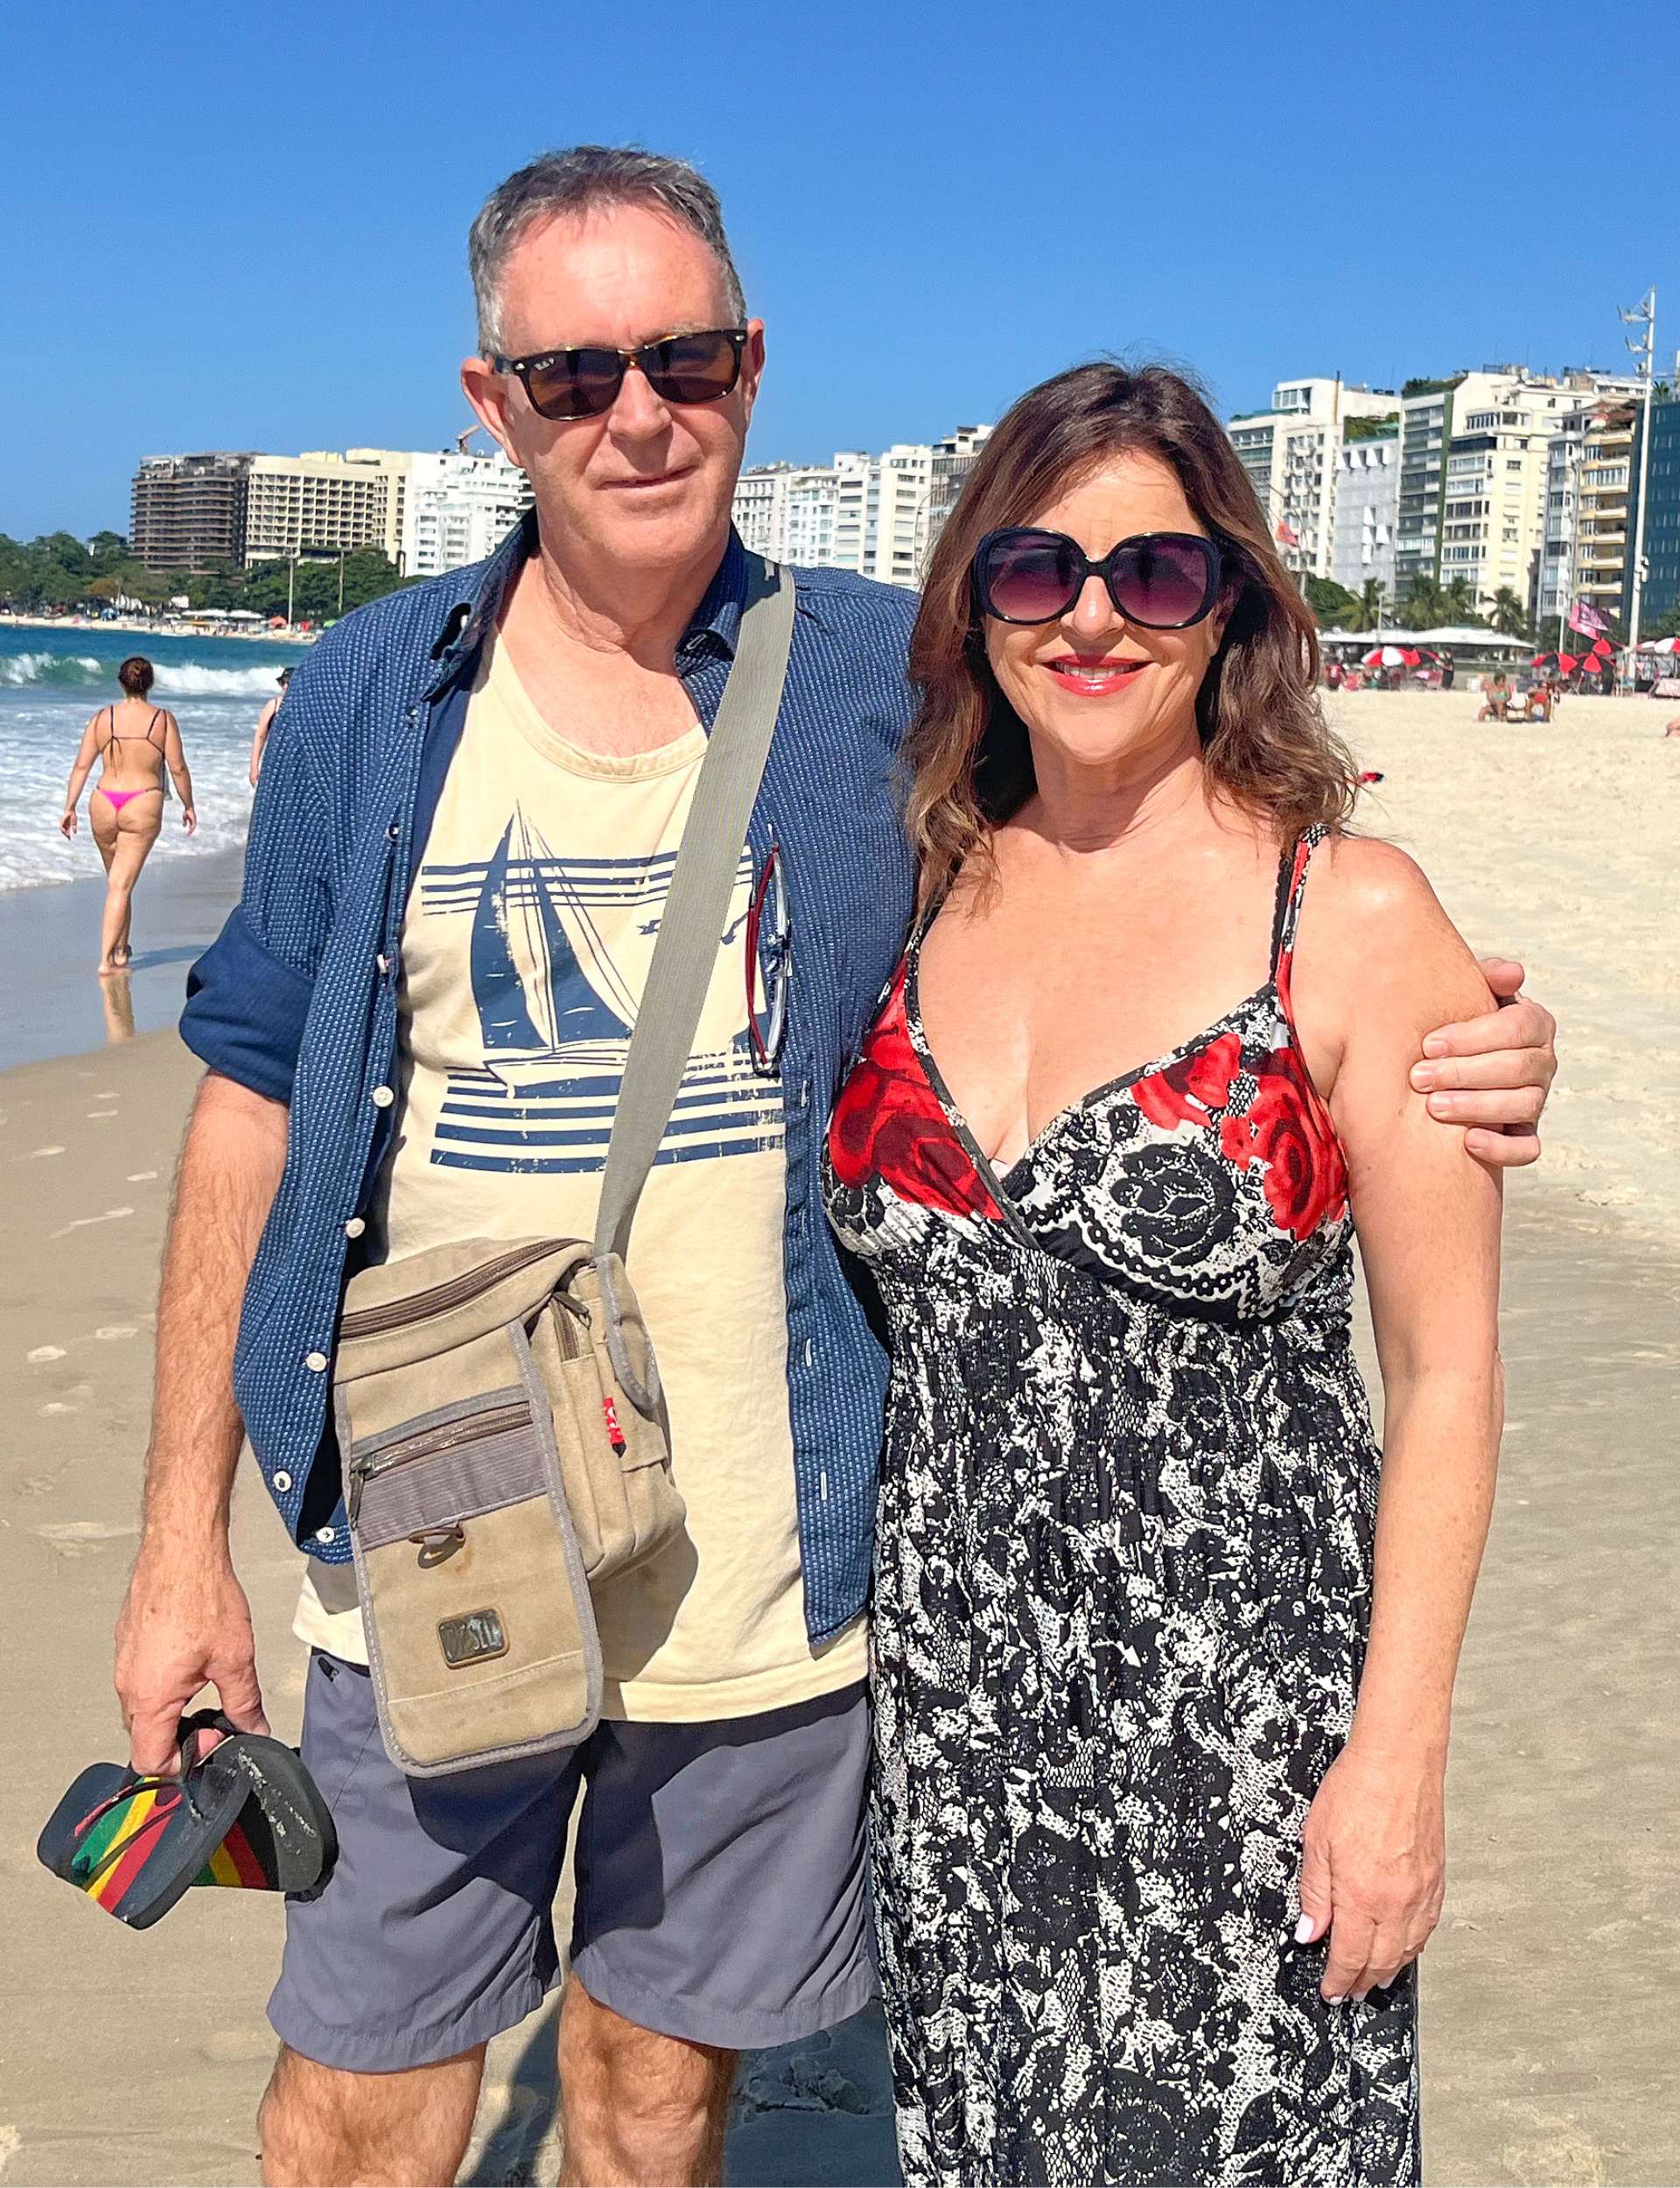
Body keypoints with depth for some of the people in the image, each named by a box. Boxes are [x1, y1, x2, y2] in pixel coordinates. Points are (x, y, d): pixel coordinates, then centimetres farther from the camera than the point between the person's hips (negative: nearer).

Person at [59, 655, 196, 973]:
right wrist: (188, 805, 9)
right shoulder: (163, 719, -4)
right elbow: (178, 767, -4)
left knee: (117, 881, 22)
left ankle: (122, 949, 34)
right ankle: (106, 960, -11)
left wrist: (69, 807, 6)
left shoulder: (102, 718, 2)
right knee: (121, 886, -4)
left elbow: (81, 765, 1)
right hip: (143, 808, -3)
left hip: (104, 805, 3)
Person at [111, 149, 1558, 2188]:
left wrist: (1435, 1069, -15)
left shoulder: (894, 686, -2)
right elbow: (257, 1110, 4)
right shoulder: (368, 702, 0)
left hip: (765, 1565, 0)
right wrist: (182, 1535, 2)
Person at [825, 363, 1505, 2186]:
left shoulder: (1356, 914, -9)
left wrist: (1399, 1757, -11)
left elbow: (1445, 1369, -8)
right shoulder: (925, 894, 5)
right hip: (946, 1693, 4)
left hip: (1237, 1721, -4)